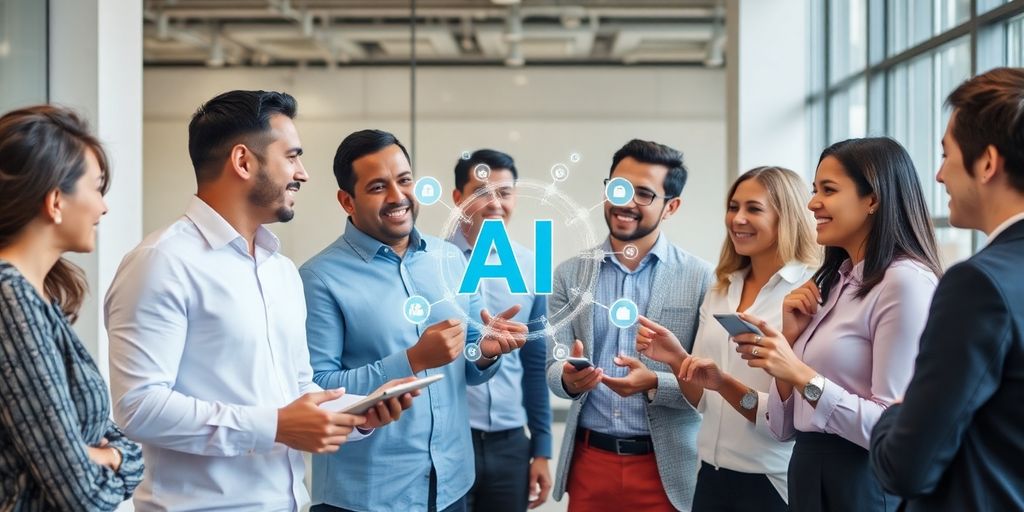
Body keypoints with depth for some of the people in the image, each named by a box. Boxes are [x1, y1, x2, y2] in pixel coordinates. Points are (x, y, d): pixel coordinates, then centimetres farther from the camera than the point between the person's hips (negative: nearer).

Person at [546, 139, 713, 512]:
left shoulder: (701, 278, -5)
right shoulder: (569, 275, 3)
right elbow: (553, 369, 1)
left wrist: (655, 384, -24)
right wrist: (570, 378, -21)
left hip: (666, 468, -2)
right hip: (589, 460, 2)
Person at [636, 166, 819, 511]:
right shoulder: (719, 293, 7)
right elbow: (704, 401, 9)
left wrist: (725, 384, -28)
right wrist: (676, 360, -8)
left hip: (774, 484, -5)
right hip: (713, 475, 6)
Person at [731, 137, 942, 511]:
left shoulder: (907, 282, -15)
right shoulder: (832, 282, 9)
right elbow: (784, 427, 9)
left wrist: (801, 375, -23)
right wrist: (790, 337, -3)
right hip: (808, 473, 8)